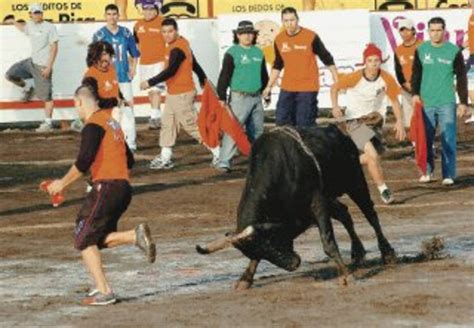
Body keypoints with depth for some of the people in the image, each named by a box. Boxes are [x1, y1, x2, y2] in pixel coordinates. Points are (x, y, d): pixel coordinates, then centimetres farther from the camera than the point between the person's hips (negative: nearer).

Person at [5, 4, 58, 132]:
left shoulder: (50, 27, -12)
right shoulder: (30, 25, 8)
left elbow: (54, 48, -14)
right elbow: (22, 27, 36)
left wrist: (49, 67, -19)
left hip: (43, 66, -7)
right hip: (31, 61, 7)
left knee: (46, 96, -3)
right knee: (10, 74, -1)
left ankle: (48, 123, 4)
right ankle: (27, 88, 22)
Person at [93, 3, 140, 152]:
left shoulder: (126, 33, 4)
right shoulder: (99, 35, -3)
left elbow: (134, 54, 14)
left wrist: (133, 69, 3)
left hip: (124, 78, 2)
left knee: (128, 109, 0)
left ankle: (130, 144, 7)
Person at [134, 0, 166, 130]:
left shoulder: (162, 23, -7)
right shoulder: (138, 25, 11)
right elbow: (136, 46, 21)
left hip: (159, 62, -6)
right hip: (144, 63, 6)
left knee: (156, 90, -14)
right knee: (150, 91, 11)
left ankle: (154, 118, -16)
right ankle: (157, 114, 22)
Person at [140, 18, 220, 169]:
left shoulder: (177, 49, -21)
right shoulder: (182, 43, 9)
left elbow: (170, 71, -30)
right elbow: (194, 63, 19)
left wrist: (150, 83, -29)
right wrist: (203, 78, 30)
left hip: (182, 94, -10)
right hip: (173, 93, 10)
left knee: (191, 125, -3)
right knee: (167, 123, 12)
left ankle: (217, 152, 4)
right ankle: (165, 158, 17)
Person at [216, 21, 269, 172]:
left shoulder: (258, 53, 12)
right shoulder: (232, 53, -6)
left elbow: (264, 75, 23)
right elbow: (224, 76, -9)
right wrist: (221, 97, -13)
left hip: (256, 97, 6)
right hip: (239, 97, -6)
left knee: (257, 131, 12)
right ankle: (224, 161, -15)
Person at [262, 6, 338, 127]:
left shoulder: (311, 37, -7)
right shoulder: (279, 40, 6)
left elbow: (327, 59, 0)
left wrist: (337, 81, -1)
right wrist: (269, 86, 17)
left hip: (307, 89, -5)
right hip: (287, 89, 5)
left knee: (304, 126, -5)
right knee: (282, 123, 4)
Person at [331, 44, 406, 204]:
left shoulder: (387, 79, -13)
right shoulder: (355, 78, -21)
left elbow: (394, 101, 1)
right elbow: (335, 87, -5)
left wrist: (399, 121, -11)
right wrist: (335, 106, -21)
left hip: (373, 119, 5)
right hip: (355, 121, -5)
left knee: (367, 159, 13)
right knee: (373, 155, -22)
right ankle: (383, 190, -11)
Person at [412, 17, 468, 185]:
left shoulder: (454, 51, 0)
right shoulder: (421, 50, 6)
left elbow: (461, 78, 3)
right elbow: (416, 74, 12)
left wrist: (463, 102, 0)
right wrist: (415, 93, -3)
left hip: (447, 103, -2)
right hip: (426, 103, 2)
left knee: (448, 140, -4)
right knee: (426, 139, 4)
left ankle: (449, 174, 1)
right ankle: (427, 171, 17)